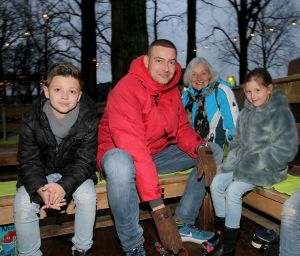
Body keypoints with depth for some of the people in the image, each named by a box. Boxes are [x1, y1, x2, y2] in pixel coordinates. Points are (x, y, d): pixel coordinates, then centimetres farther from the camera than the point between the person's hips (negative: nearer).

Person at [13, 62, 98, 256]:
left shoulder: (88, 120, -18)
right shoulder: (31, 120, -14)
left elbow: (84, 161, -17)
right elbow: (29, 161, -11)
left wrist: (64, 186, -34)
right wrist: (40, 189, -30)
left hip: (74, 172, -1)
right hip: (41, 174, 2)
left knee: (87, 196, -26)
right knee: (22, 205, -19)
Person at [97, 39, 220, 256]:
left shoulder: (172, 89, 1)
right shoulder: (126, 90, -25)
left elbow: (182, 128, 5)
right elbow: (135, 151, -33)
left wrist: (200, 147, -19)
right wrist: (159, 209, -34)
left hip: (158, 153, 7)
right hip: (121, 154, -6)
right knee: (120, 164, -42)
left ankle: (183, 224, 4)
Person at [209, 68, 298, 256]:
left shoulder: (281, 113, -11)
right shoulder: (245, 113, 10)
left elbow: (285, 150, -17)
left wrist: (252, 165, -19)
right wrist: (234, 159, -2)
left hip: (267, 169, -7)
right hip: (242, 164, 7)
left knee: (233, 190, -22)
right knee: (216, 183, -8)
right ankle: (221, 231, 8)